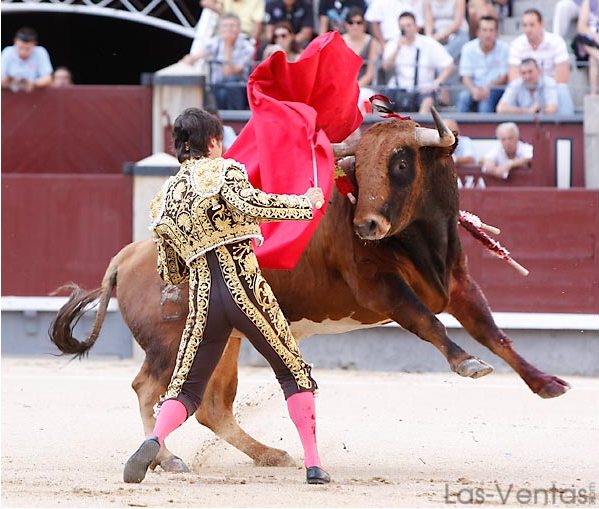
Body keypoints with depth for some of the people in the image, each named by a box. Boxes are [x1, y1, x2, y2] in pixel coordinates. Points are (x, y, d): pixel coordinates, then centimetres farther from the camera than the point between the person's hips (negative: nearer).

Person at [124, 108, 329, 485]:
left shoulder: (165, 199, 17)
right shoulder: (223, 171, 1)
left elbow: (170, 273, 20)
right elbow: (249, 204, -21)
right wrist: (305, 203, -9)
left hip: (203, 301, 3)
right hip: (246, 290, -3)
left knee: (185, 388, 9)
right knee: (294, 371, 14)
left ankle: (154, 442, -22)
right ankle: (313, 463, 7)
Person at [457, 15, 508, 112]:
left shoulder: (503, 49, -6)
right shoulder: (468, 48, -2)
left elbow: (504, 77, -5)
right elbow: (465, 77, -3)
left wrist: (487, 88, -23)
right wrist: (474, 90, -26)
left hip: (496, 90, -2)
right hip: (475, 88, 2)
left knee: (487, 98, -34)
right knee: (463, 96, -30)